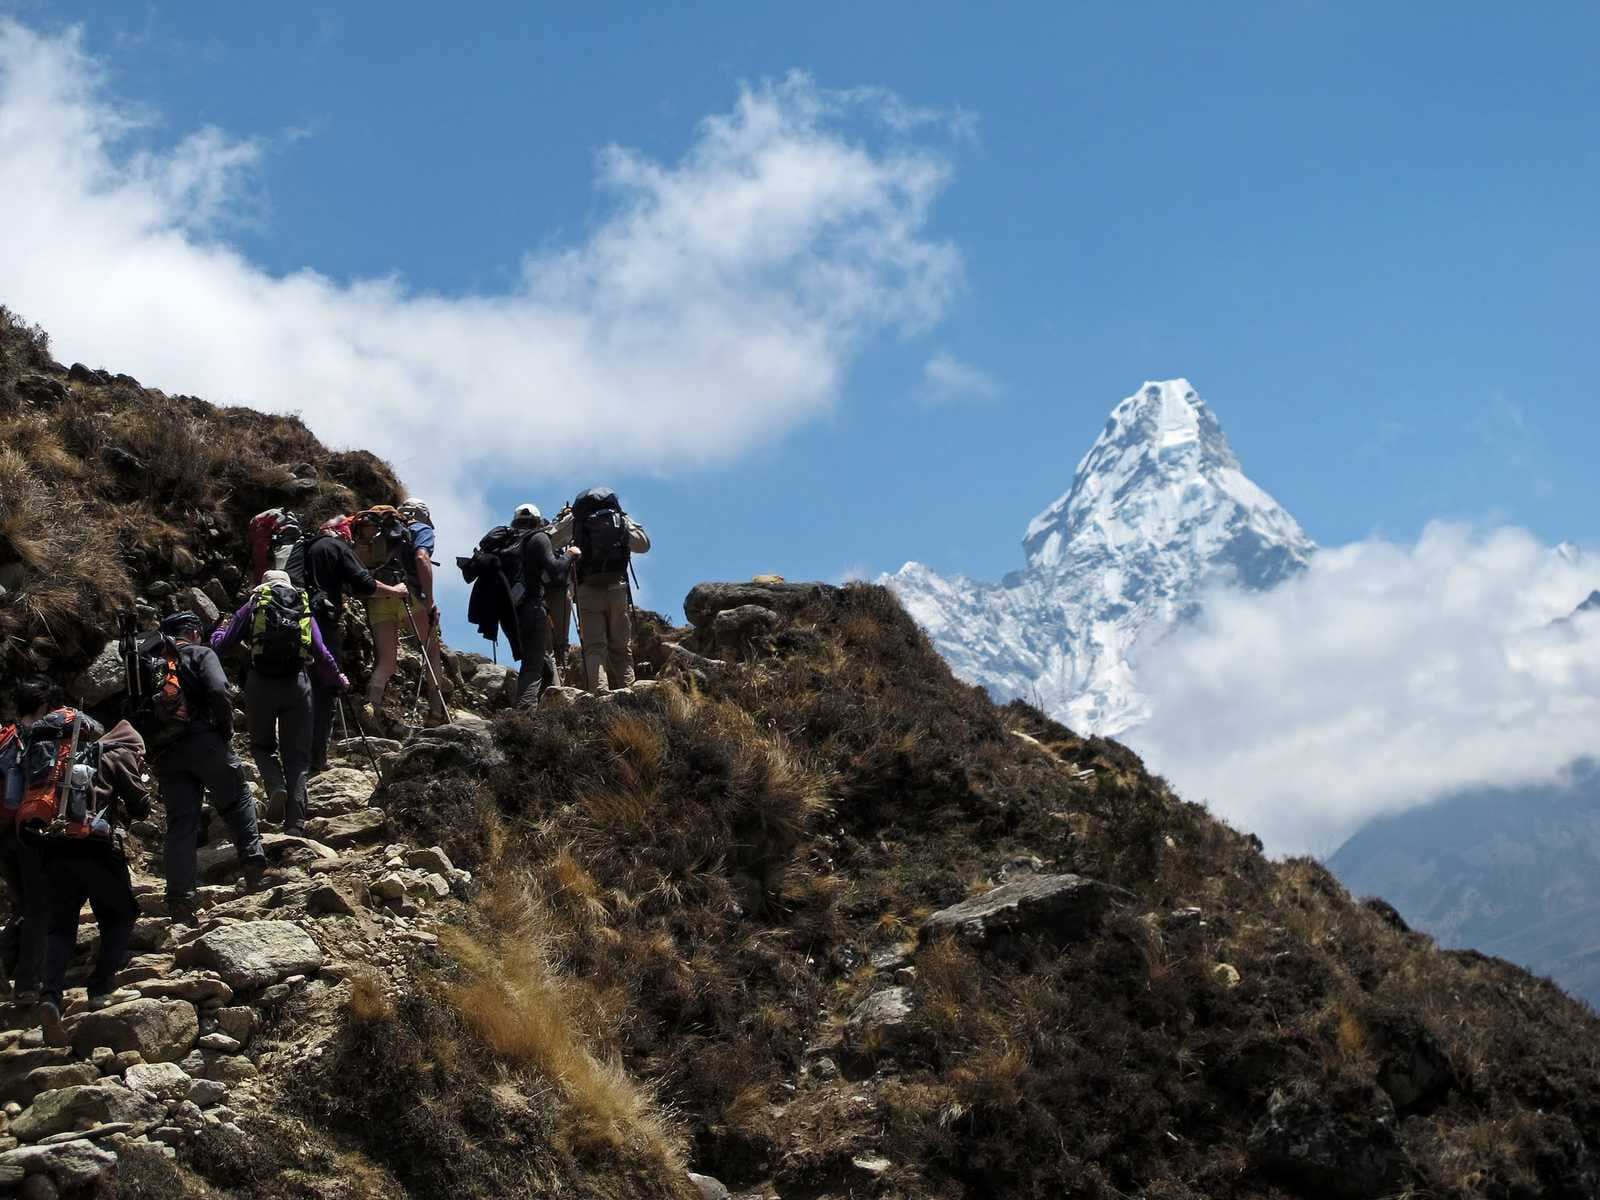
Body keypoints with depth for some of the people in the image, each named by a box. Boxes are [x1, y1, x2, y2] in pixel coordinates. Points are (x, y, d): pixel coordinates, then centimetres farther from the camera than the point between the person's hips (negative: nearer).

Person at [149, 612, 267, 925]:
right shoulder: (200, 654, 4)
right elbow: (218, 692, -15)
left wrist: (151, 750, 16)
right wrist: (226, 731, -2)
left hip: (164, 752, 4)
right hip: (203, 740, -4)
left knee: (181, 822, 3)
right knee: (236, 800, 17)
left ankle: (180, 898, -4)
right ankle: (253, 858, 4)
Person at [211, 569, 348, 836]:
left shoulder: (253, 606, 13)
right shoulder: (305, 610, 17)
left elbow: (223, 645, 12)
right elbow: (322, 655, 10)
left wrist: (216, 635, 35)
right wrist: (337, 682, 27)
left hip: (261, 683, -1)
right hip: (297, 684, 1)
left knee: (262, 745, 18)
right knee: (297, 757, 5)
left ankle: (276, 787, -11)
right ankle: (295, 825, -6)